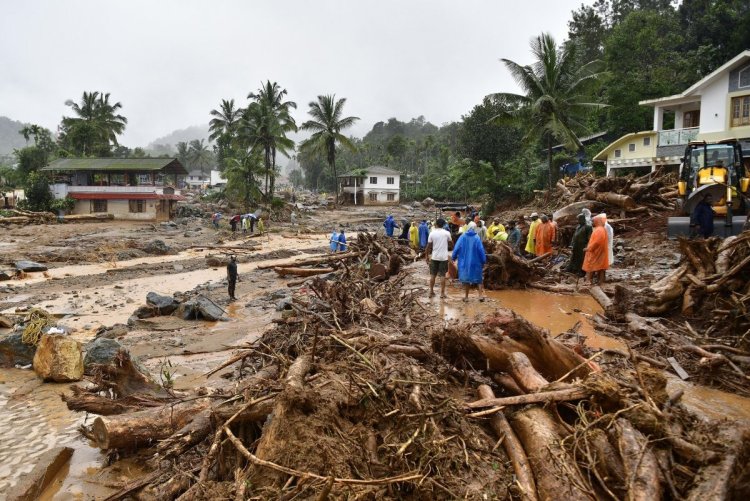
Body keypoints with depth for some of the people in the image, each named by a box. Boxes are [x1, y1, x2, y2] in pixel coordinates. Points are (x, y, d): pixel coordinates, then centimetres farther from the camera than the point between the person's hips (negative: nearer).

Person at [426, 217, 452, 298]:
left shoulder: (432, 233, -4)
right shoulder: (446, 233, -7)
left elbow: (428, 246, -2)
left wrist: (427, 256, 8)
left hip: (434, 257, 1)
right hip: (444, 257, -1)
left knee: (432, 275, 10)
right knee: (442, 275, 4)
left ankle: (431, 292, 14)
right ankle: (442, 293, 5)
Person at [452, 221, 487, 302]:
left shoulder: (462, 237, -7)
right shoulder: (477, 238, -10)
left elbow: (456, 248, -4)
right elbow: (481, 250, -8)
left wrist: (453, 258, 8)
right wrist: (483, 261, 1)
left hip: (464, 262, 1)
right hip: (475, 262, -1)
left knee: (465, 278, 11)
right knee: (478, 279, 12)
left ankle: (466, 296, 13)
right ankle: (481, 295, 10)